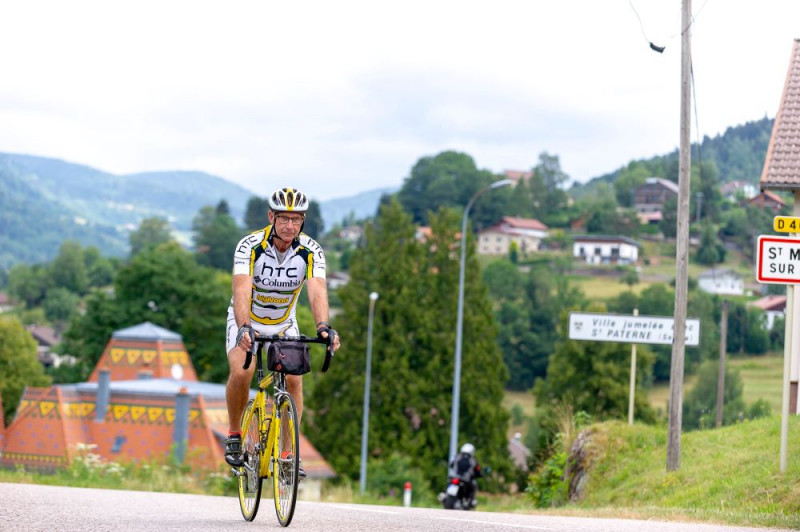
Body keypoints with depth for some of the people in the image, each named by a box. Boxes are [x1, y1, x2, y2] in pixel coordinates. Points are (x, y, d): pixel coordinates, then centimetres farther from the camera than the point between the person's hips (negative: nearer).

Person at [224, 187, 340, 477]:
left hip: (283, 323, 2)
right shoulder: (250, 246, -27)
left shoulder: (311, 251, -21)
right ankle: (234, 436, -3)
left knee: (294, 379, -17)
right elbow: (242, 291, -40)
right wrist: (244, 328, -57)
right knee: (241, 373, -26)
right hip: (247, 320, -2)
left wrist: (323, 326, -53)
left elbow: (317, 291, -34)